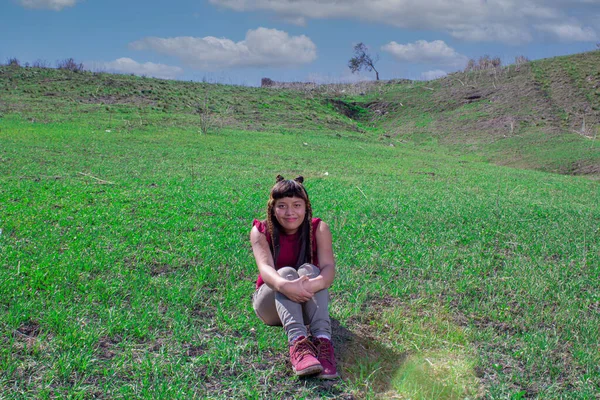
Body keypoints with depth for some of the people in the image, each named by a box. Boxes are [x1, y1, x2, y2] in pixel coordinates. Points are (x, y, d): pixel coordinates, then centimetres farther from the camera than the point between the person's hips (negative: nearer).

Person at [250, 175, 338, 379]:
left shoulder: (318, 228, -8)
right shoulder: (261, 231, -10)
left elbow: (329, 266, -23)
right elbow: (265, 267, -28)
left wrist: (316, 284, -47)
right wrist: (283, 285, -51)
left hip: (307, 305, 1)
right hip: (270, 303, -1)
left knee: (308, 269, -30)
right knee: (286, 272, -31)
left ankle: (323, 339, -49)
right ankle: (298, 342, -54)